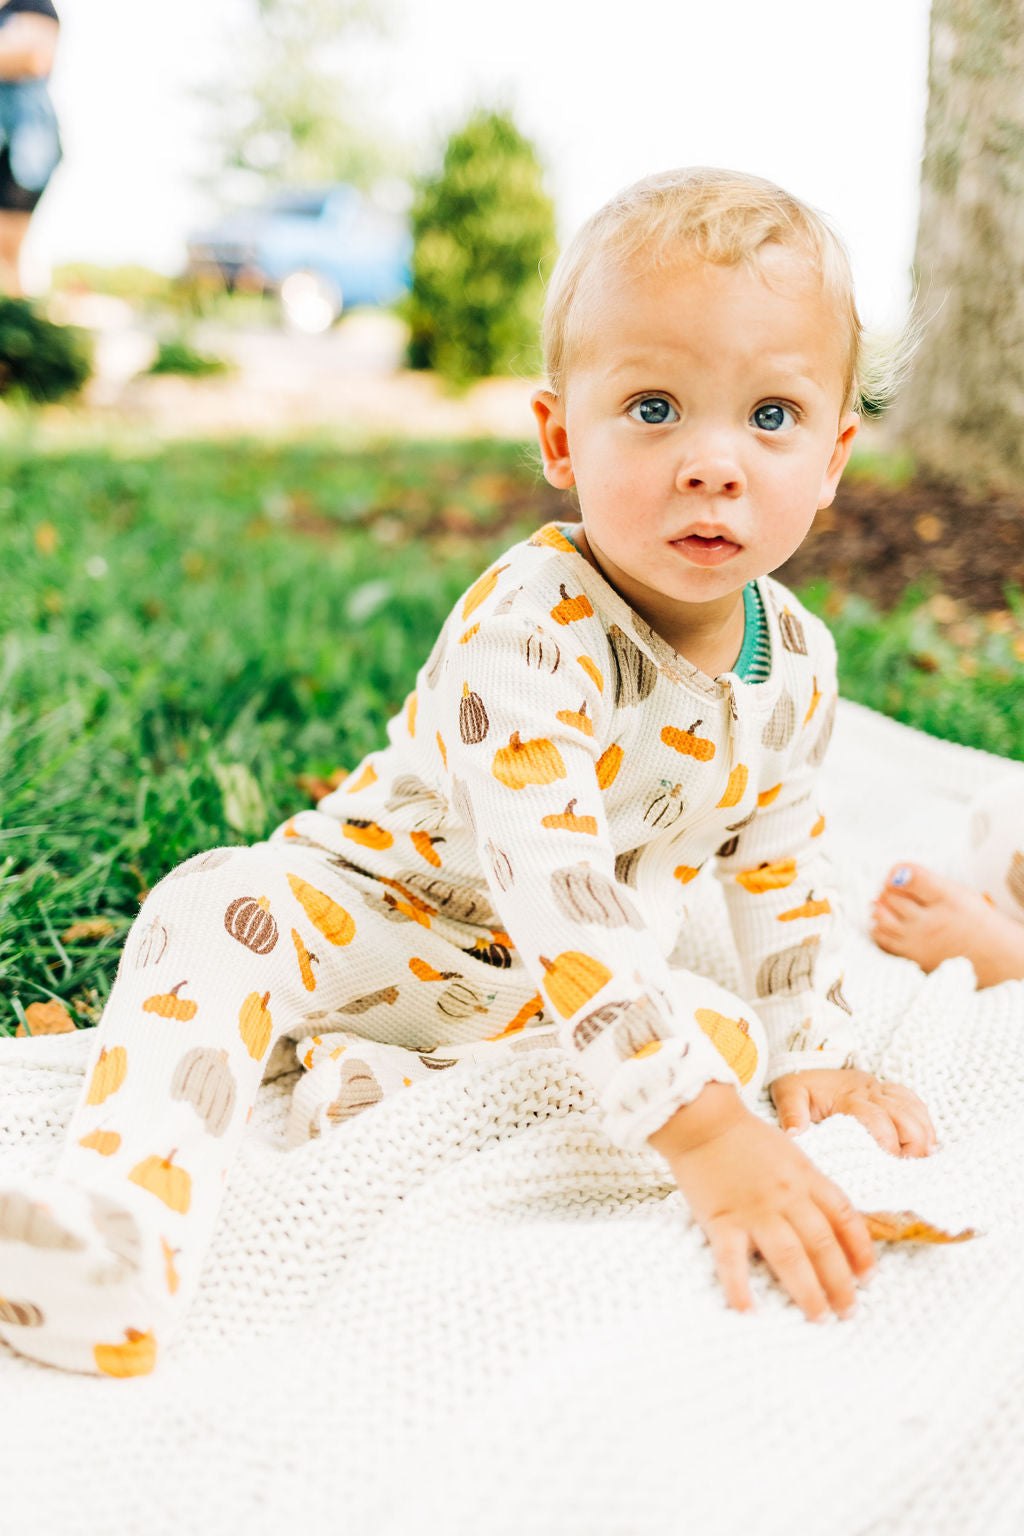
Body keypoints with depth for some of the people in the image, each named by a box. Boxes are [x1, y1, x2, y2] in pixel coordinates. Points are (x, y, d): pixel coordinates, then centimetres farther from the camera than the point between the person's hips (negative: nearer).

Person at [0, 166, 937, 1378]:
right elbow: (555, 895, -41)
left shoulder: (796, 661, -9)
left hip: (577, 975, 6)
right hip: (381, 907, -5)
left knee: (735, 1037, -17)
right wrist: (701, 1129, -45)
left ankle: (377, 1075, -22)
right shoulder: (526, 635, -33)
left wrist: (810, 1054, 7)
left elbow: (778, 854, 8)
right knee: (222, 910, -31)